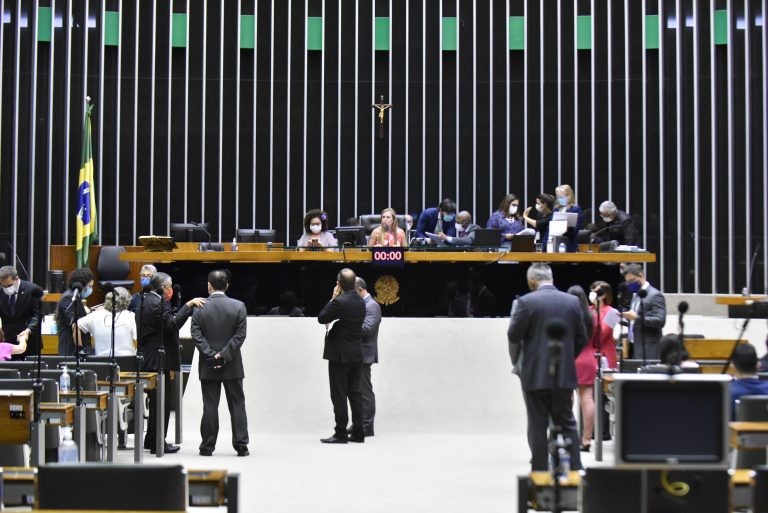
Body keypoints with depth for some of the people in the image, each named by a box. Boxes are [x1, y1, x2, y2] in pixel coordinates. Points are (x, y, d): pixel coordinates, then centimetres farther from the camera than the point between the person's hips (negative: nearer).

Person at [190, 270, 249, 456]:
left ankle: (207, 446, 7)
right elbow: (240, 335, -9)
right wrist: (224, 355, -9)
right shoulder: (238, 306, -3)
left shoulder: (200, 307, -3)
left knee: (210, 406, 5)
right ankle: (241, 445, 5)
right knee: (237, 405, 6)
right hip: (232, 365, 0)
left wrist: (211, 355, -10)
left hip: (208, 366, 0)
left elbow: (196, 335, -8)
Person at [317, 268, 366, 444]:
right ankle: (358, 432, 12)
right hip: (357, 354, 8)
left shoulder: (339, 302, -19)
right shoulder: (360, 302, 7)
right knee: (354, 393, 11)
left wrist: (333, 298, -5)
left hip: (340, 355, -7)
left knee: (339, 395, -2)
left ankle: (340, 433, 0)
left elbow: (321, 318, -10)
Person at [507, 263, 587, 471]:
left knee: (537, 425, 4)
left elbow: (514, 336, -8)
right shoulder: (572, 301, 2)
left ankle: (539, 472, 7)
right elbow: (581, 338, 7)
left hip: (535, 374, -3)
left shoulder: (526, 302, -11)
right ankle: (575, 470, 12)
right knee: (567, 424, 12)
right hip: (564, 375, 3)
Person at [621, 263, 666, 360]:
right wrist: (628, 319, 5)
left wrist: (636, 317, -25)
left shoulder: (655, 295, -10)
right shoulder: (636, 295, 17)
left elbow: (660, 321, -19)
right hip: (635, 347, 8)